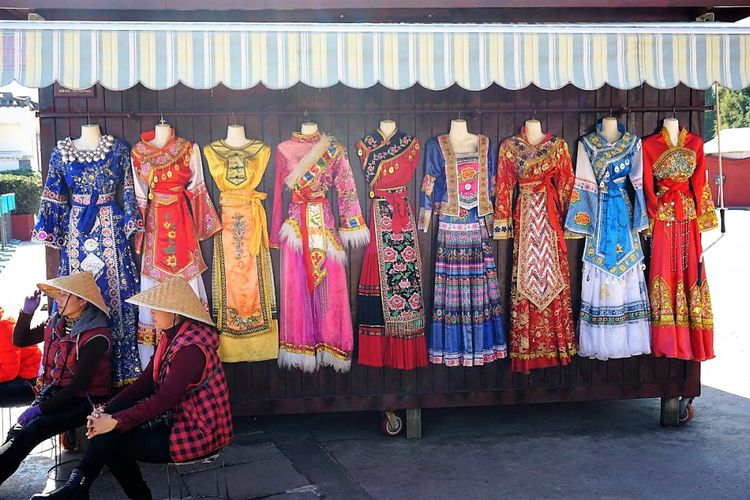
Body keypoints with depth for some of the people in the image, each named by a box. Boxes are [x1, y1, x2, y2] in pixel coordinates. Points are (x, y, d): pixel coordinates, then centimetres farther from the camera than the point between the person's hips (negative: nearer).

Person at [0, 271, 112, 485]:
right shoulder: (56, 323, 5)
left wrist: (42, 407, -21)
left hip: (84, 401, -6)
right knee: (18, 429, -21)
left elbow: (79, 384, -19)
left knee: (31, 430, -27)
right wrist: (27, 311, 1)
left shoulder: (96, 336, -16)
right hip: (53, 394, 6)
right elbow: (20, 340, 17)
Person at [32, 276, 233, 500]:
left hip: (198, 432, -8)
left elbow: (164, 399, -25)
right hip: (175, 415, 8)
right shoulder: (171, 337, 7)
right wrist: (107, 409, -7)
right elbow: (144, 382, 5)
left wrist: (115, 421, -23)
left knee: (113, 441, -13)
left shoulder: (191, 348, -23)